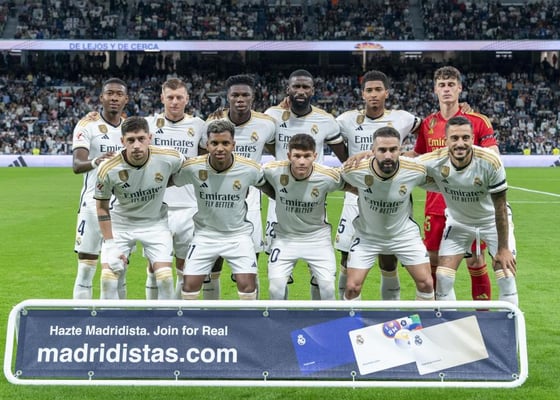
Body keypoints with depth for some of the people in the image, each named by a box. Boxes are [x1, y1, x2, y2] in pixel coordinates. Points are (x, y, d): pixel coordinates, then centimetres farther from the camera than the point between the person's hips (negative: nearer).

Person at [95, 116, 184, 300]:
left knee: (165, 278, -10)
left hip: (156, 222, 1)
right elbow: (102, 207, -8)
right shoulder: (108, 169, -24)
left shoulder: (169, 158, -22)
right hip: (120, 224, 0)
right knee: (108, 278, -9)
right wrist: (110, 244, -11)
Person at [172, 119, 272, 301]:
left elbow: (266, 185, 6)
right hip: (205, 234, 1)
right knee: (189, 285, -3)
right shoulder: (192, 167, -18)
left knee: (247, 284, -11)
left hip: (238, 233, 0)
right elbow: (171, 181, 2)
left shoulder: (250, 168, -17)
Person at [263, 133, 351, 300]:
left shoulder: (329, 177, -22)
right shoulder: (273, 171, -23)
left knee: (328, 286, -4)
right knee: (275, 288, -6)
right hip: (285, 237, 1)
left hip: (318, 237, 0)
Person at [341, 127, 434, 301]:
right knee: (352, 286, -5)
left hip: (404, 233, 1)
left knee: (426, 283, -2)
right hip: (367, 235, 0)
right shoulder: (355, 170, -27)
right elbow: (344, 183, -1)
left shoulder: (416, 170, -25)